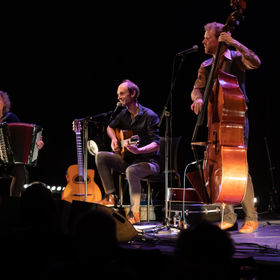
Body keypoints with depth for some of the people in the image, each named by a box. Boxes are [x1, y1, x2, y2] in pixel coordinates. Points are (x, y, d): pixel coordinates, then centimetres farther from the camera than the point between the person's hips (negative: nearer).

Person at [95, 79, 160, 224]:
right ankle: (111, 196, -11)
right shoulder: (124, 114, 7)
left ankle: (134, 213, -33)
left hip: (148, 161, -7)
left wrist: (138, 150, -40)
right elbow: (110, 127, 27)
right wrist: (114, 139, 4)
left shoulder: (149, 116, -15)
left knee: (131, 171, -39)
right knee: (100, 156, -9)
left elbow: (156, 144, -22)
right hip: (127, 158, 7)